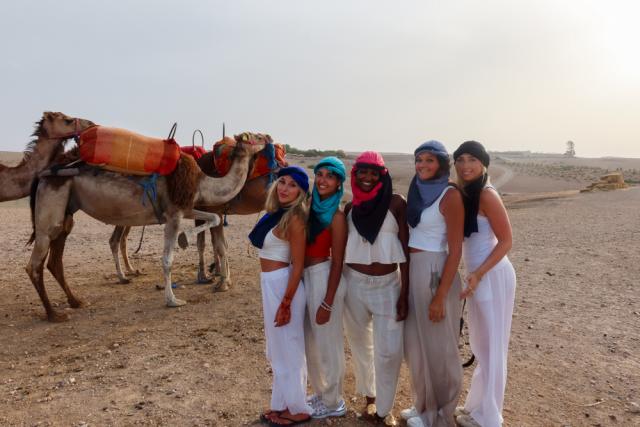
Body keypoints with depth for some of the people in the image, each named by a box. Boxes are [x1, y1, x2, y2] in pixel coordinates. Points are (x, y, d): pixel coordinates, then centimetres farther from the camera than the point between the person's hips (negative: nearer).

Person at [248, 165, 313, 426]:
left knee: (288, 349, 5)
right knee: (277, 350, 19)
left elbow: (298, 265, -18)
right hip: (270, 284, 9)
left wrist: (286, 303, -19)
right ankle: (282, 404, 34)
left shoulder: (294, 218, -17)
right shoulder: (275, 213, 8)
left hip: (283, 285, -9)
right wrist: (268, 296, 17)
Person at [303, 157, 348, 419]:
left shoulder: (336, 215, -14)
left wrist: (327, 303, -15)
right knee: (311, 342, 21)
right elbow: (304, 247, 9)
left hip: (325, 279, -8)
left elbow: (337, 262, -14)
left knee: (327, 343, 8)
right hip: (307, 277, 8)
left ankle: (334, 403, 27)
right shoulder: (312, 206, 6)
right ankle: (320, 393, 40)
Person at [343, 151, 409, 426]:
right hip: (355, 283, 3)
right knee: (361, 346, 15)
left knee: (389, 350, -2)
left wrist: (405, 293, -9)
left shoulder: (396, 203, -6)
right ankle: (369, 398, 36)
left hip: (388, 284, -2)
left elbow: (405, 249, -6)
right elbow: (341, 248, 9)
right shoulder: (350, 207, 3)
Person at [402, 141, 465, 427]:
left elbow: (455, 250, -15)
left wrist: (440, 296, -18)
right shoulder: (418, 191, 9)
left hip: (436, 274, -7)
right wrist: (406, 278, 10)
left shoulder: (450, 195, -12)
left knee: (438, 347, 6)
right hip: (413, 273, 8)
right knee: (415, 344, 17)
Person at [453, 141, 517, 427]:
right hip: (476, 275, 8)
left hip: (492, 276, -8)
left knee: (491, 347, 5)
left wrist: (478, 275, -24)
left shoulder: (487, 195, -17)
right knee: (480, 346, 20)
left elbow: (506, 241, -17)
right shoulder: (463, 194, 7)